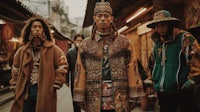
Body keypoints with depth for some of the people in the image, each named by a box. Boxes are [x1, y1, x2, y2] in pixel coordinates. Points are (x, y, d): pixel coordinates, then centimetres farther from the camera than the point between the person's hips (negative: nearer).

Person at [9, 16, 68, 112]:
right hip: (25, 91, 3)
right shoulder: (22, 50, 10)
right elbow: (15, 69, 17)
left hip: (45, 92, -3)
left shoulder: (53, 49, -2)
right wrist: (15, 86, 9)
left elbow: (62, 66, -2)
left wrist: (56, 84, -6)